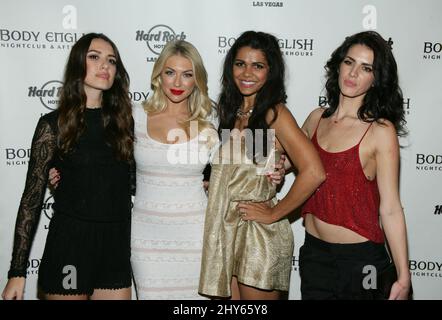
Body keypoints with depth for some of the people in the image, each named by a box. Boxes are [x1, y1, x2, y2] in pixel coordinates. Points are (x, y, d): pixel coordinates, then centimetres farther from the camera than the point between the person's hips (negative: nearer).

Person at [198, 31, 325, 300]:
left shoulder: (274, 114, -13)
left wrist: (274, 214, -16)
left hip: (261, 235, -7)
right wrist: (212, 184, 6)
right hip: (227, 232, 7)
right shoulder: (231, 110, 9)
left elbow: (313, 172, -24)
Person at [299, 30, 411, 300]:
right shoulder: (317, 119, 2)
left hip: (359, 257, -5)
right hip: (313, 251, 5)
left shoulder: (381, 131, -14)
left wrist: (404, 277, -16)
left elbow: (390, 209, -15)